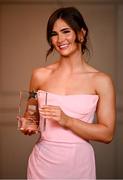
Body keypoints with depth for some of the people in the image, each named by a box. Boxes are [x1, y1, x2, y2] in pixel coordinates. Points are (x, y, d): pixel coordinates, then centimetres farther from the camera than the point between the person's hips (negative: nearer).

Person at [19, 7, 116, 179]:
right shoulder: (40, 75, -1)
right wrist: (28, 127, -7)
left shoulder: (101, 81, -7)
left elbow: (107, 134, -9)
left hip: (79, 164, -1)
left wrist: (67, 120, -19)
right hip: (43, 162, 2)